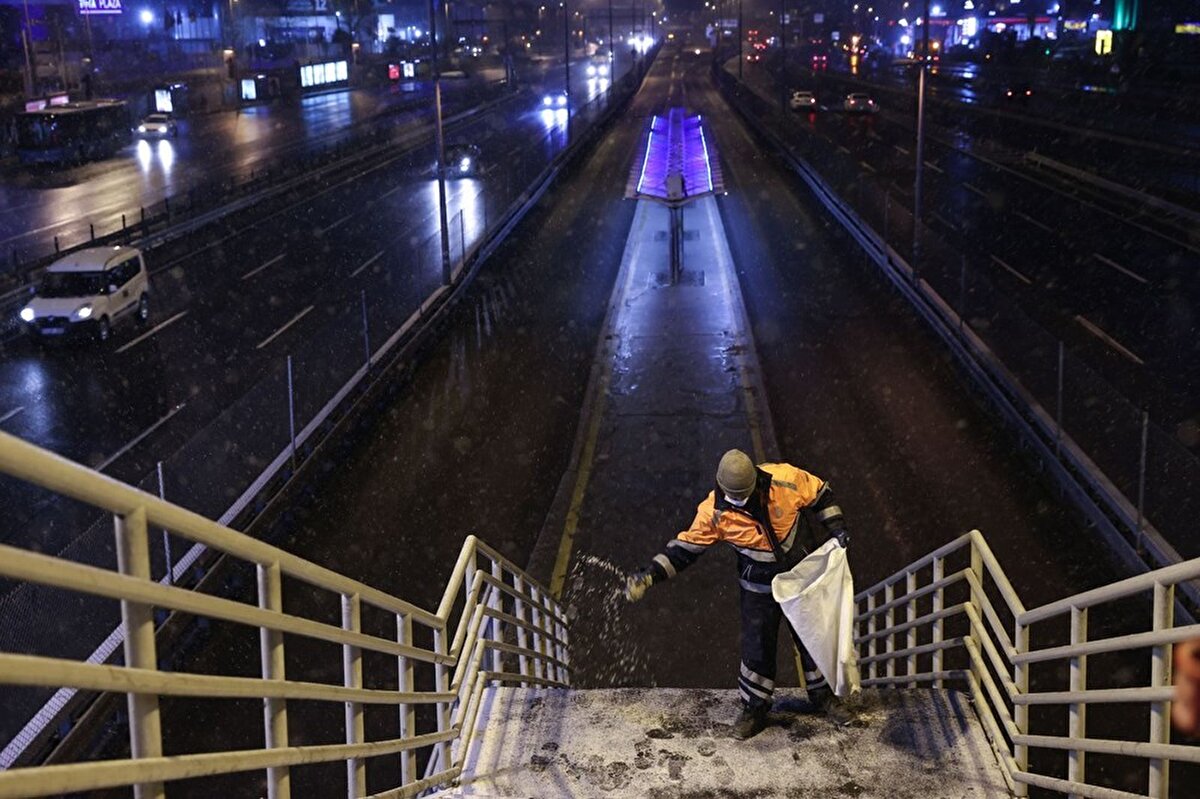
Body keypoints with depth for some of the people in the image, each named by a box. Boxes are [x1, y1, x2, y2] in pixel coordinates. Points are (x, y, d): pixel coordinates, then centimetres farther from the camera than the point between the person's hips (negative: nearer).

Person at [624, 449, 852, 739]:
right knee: (757, 647, 1)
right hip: (760, 587, -1)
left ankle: (823, 696, 38)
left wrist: (836, 528, -10)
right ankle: (754, 710, 23)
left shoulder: (784, 479, -24)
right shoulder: (714, 512, -23)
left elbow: (821, 494, -5)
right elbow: (687, 547, -14)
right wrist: (649, 574, -23)